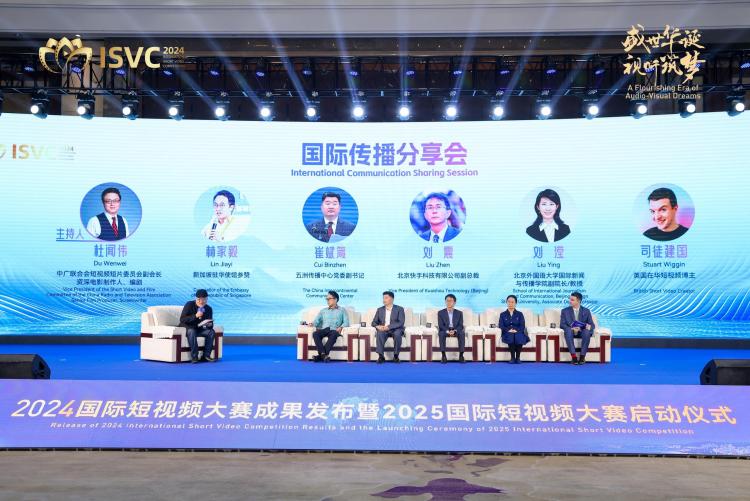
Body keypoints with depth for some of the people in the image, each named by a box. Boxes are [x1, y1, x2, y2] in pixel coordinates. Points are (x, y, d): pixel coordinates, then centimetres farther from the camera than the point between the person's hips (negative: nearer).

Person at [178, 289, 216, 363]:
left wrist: (209, 325, -24)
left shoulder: (209, 309, -1)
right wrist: (195, 316, -32)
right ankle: (194, 356, -31)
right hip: (186, 328, -4)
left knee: (211, 332, -19)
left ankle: (206, 355, -13)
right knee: (192, 332, -36)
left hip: (199, 329, 5)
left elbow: (210, 323, 2)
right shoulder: (189, 305, -13)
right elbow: (182, 319, -21)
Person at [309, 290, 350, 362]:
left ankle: (320, 356, -48)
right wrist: (312, 324, -5)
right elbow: (316, 321, 18)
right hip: (323, 330, 3)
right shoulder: (323, 310, 29)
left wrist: (341, 327, -12)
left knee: (333, 334, -40)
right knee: (315, 334, -33)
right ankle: (324, 355, -46)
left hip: (334, 330, -3)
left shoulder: (341, 310, 20)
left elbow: (346, 322, 9)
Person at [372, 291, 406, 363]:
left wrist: (388, 327, -25)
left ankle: (396, 355, -24)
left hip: (395, 329, -2)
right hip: (383, 330, 2)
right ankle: (381, 356, -32)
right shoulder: (380, 310, 12)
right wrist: (378, 326, -18)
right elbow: (374, 322, 8)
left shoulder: (399, 309, 1)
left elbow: (401, 322, -12)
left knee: (397, 333, -36)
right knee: (380, 333, -33)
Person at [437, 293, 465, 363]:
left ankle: (461, 355, -31)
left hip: (456, 330, 1)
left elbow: (460, 326, -2)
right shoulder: (441, 313, 3)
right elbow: (440, 325, -6)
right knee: (441, 334, -35)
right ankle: (443, 355, -35)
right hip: (445, 330, -1)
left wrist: (454, 331, -23)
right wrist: (448, 331, -25)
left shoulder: (459, 313, 6)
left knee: (462, 334, -32)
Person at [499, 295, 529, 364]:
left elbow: (522, 326, 3)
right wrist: (508, 330, -16)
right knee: (510, 336, -37)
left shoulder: (520, 314, 15)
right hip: (507, 334, 0)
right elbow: (501, 326, 3)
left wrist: (516, 330, -17)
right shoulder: (503, 314, 15)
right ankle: (512, 357, -28)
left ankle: (518, 357, -23)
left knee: (519, 337, -37)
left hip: (518, 333, 0)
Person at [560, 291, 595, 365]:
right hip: (571, 332, 0)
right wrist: (572, 328, -21)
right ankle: (573, 356, -37)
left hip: (582, 332, 0)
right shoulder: (565, 311, 8)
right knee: (568, 330, -36)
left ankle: (582, 357, -29)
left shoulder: (586, 311, 10)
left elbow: (592, 325, 4)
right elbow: (562, 325, -1)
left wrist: (589, 326, -22)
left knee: (587, 331, -35)